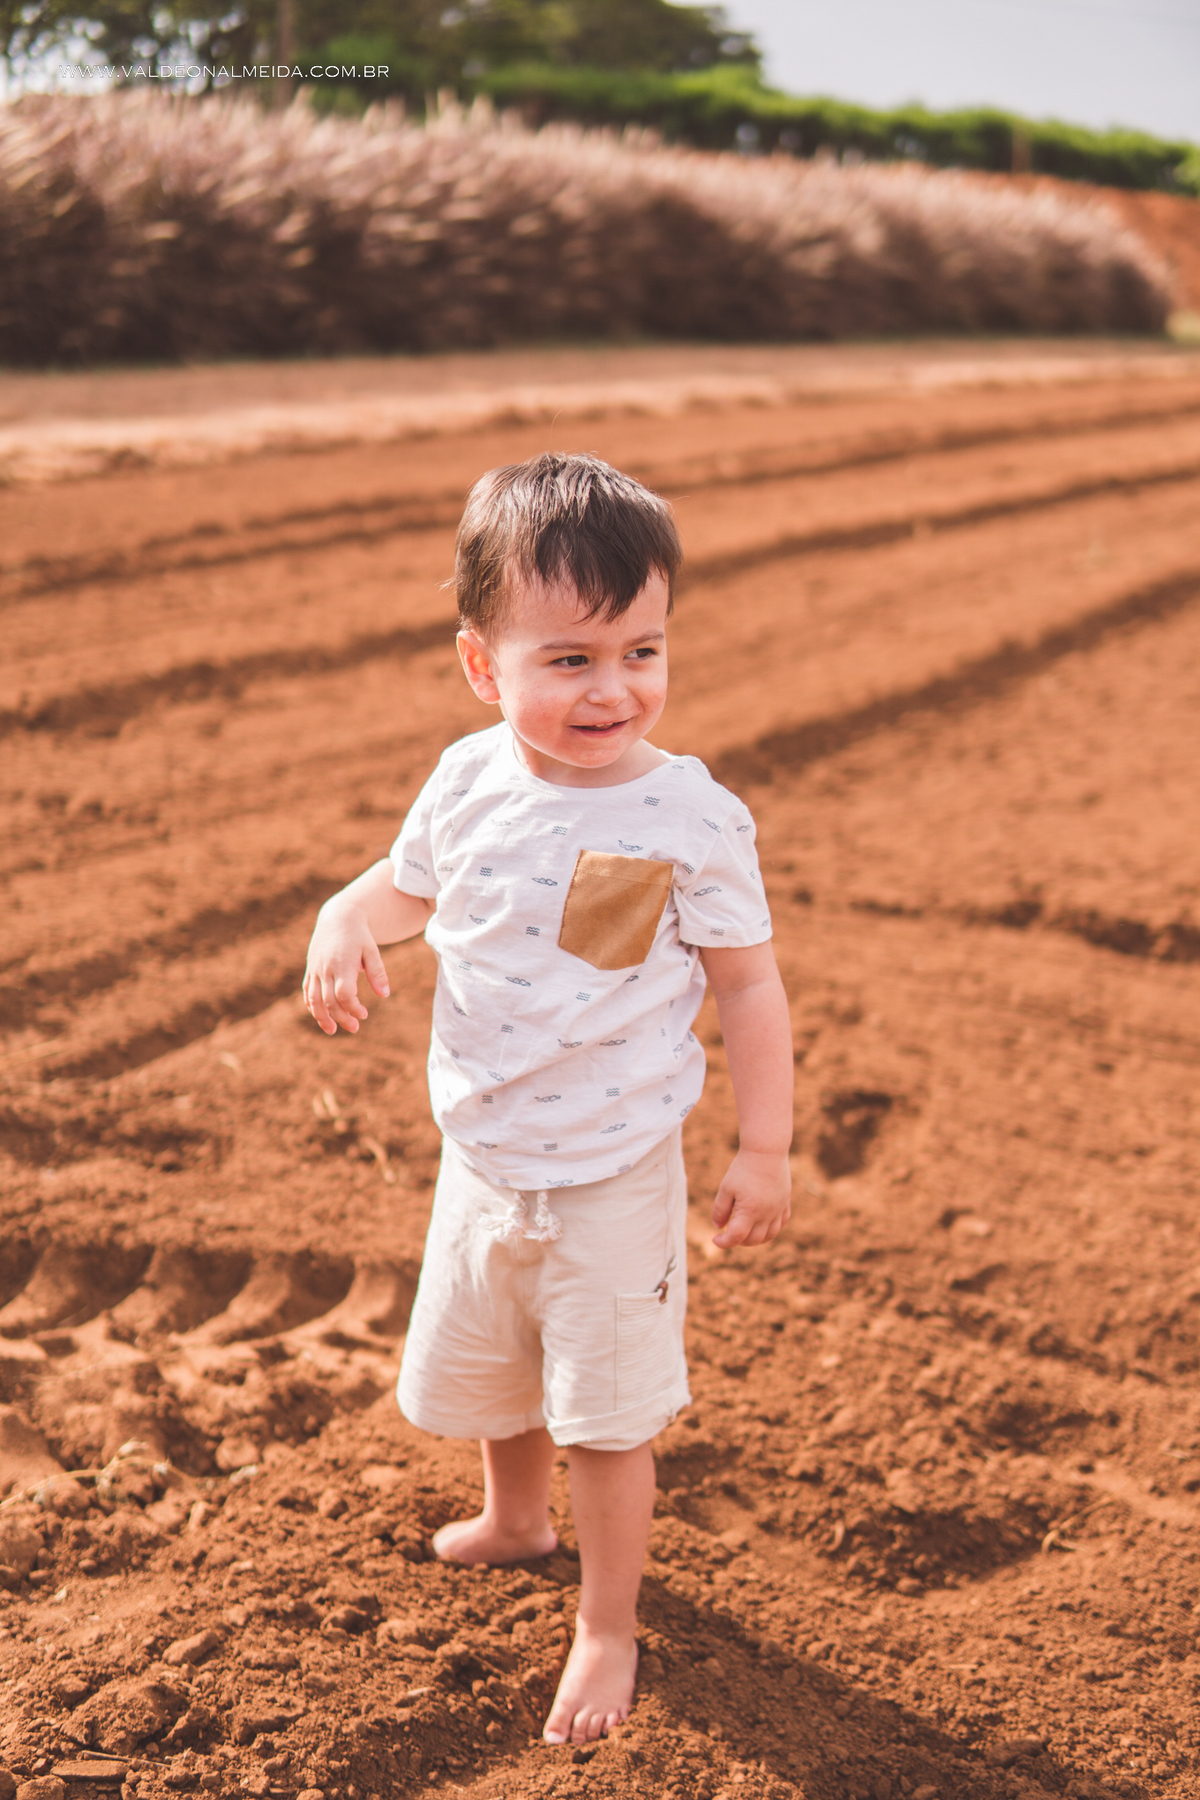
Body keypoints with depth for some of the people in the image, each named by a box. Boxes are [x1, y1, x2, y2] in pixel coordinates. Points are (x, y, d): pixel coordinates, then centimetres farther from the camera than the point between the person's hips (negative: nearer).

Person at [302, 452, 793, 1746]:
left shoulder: (691, 816, -20)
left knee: (606, 1416, 7)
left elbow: (747, 984, -10)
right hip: (482, 1163, 5)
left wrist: (764, 1148, -9)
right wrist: (344, 923, -13)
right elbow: (407, 884, 9)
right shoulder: (469, 782, -9)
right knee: (475, 1375, 25)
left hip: (615, 1180, -5)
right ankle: (516, 1519, 56)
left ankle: (607, 1623, 31)